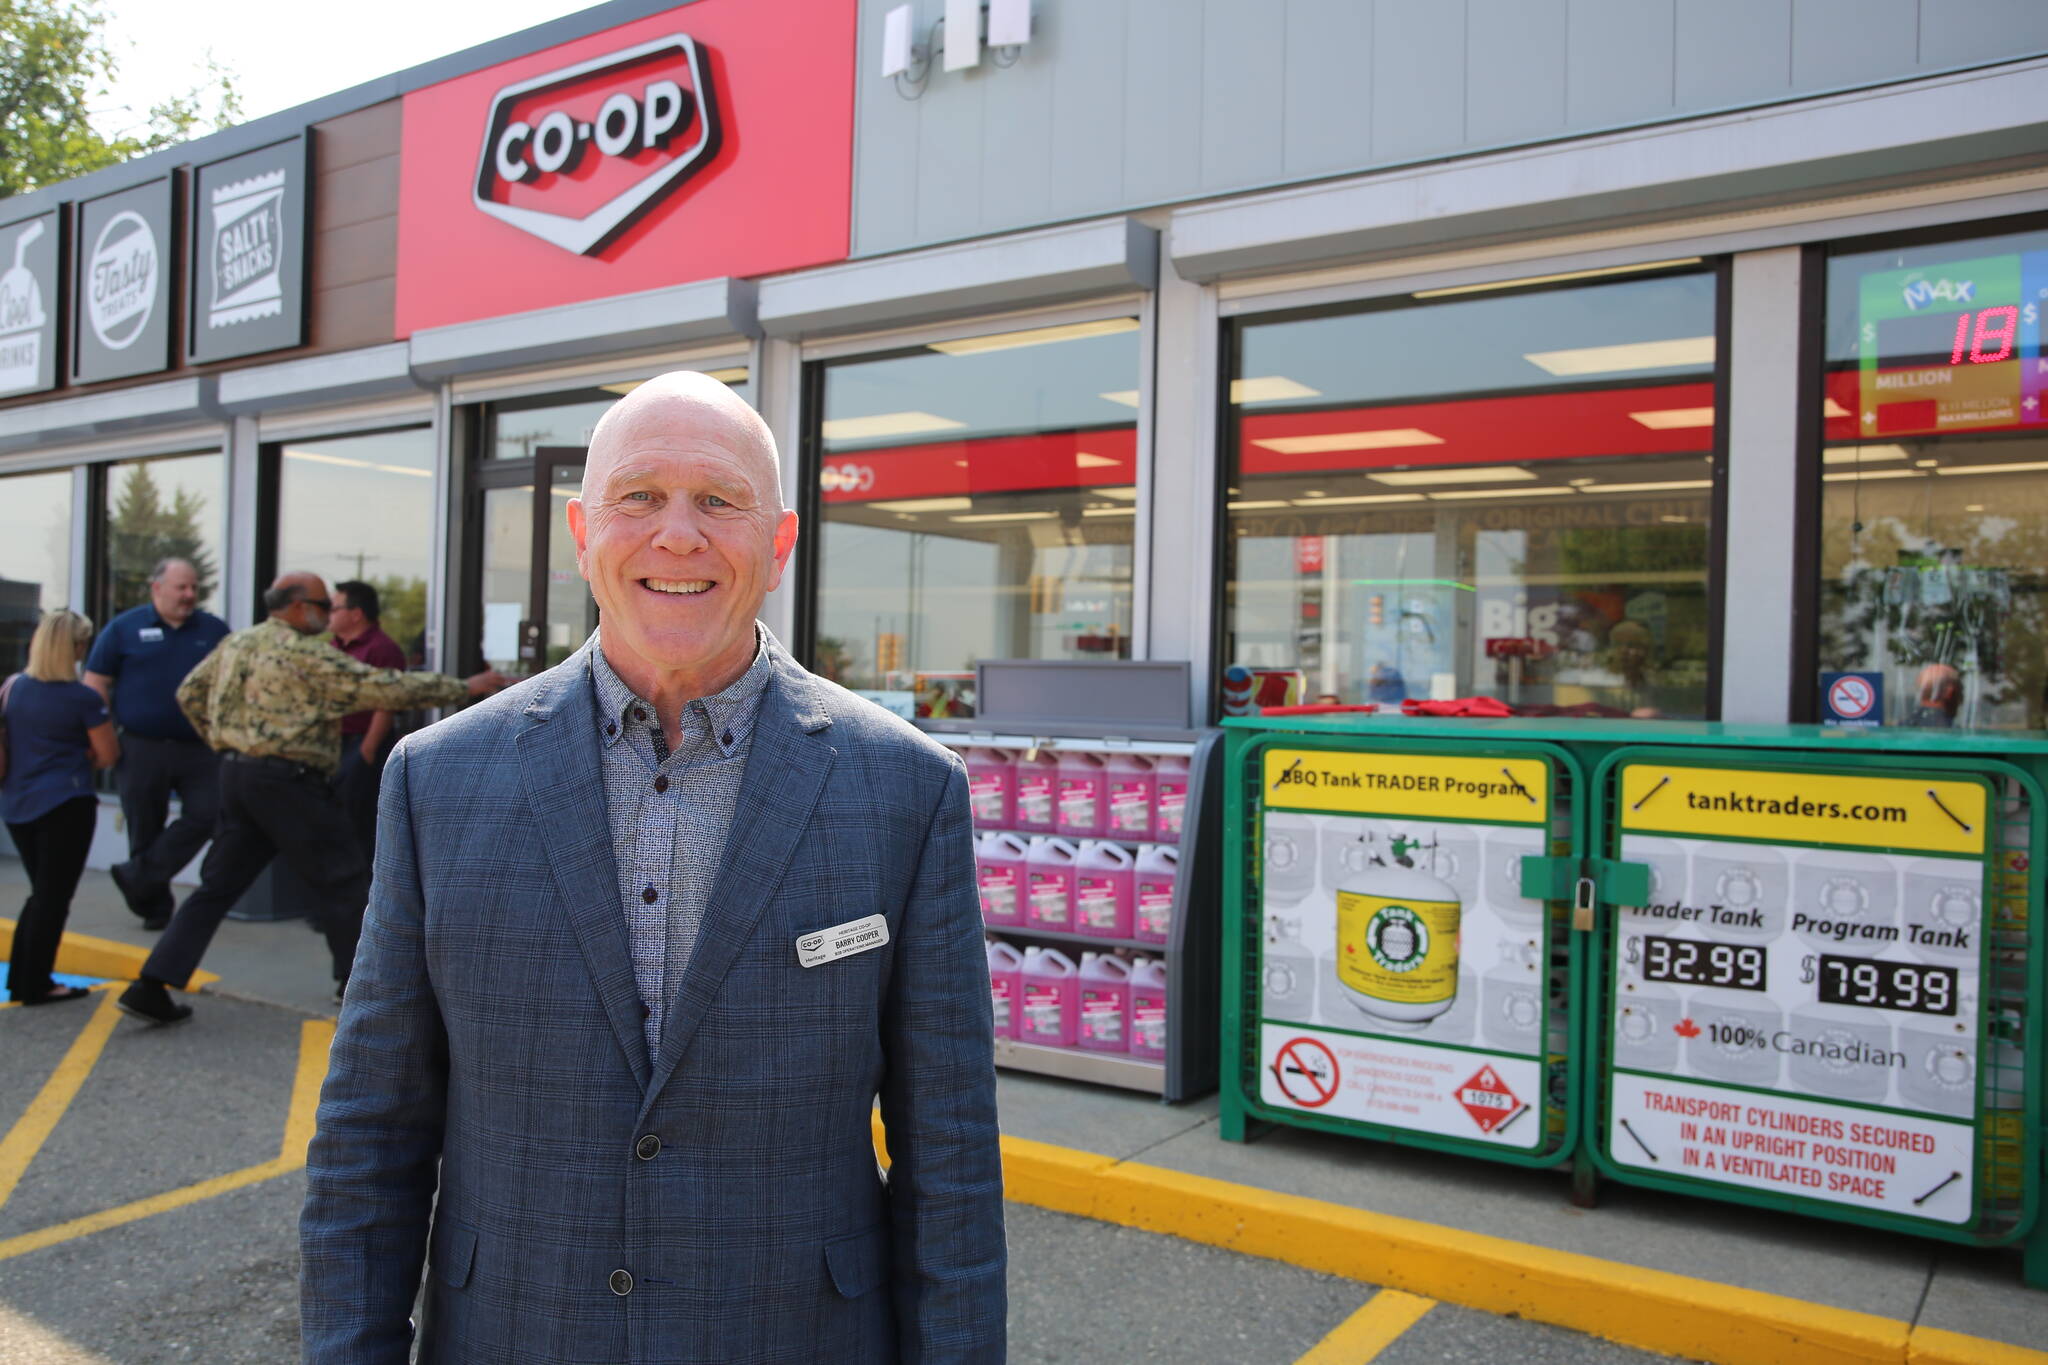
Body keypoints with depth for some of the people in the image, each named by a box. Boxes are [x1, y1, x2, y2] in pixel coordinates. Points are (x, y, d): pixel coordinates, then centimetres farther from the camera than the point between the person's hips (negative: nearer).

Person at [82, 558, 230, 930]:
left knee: (205, 814, -11)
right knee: (145, 831, 7)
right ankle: (154, 905, 21)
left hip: (200, 747, 1)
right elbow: (96, 683, 3)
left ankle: (139, 878, 3)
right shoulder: (124, 628, 2)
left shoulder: (214, 630, 7)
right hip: (142, 748, -1)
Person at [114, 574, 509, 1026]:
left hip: (235, 772, 8)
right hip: (285, 781, -8)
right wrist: (466, 687, -10)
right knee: (344, 883, 4)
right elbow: (386, 688, -14)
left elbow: (189, 693, 20)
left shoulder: (236, 644, 12)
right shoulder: (308, 654, -11)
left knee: (217, 886, 12)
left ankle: (151, 985, 8)